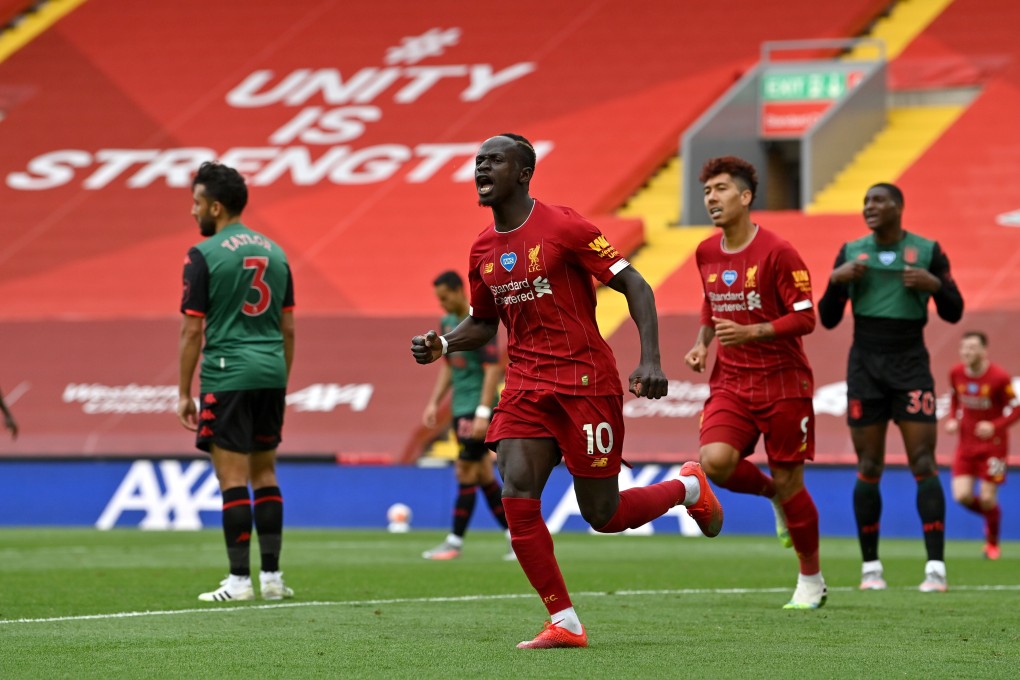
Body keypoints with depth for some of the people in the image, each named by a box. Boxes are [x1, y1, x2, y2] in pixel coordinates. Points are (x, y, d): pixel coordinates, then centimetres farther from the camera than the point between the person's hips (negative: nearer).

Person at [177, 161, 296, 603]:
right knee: (265, 474, 13)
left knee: (233, 479, -4)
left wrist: (184, 393, -2)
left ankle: (239, 580, -4)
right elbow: (288, 329, 14)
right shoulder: (274, 251, 12)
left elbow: (191, 331, -8)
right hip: (271, 375, 6)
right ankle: (272, 576, 11)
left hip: (227, 377, -6)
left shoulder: (204, 256, -7)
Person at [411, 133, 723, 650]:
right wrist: (442, 345, 0)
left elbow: (634, 286, -10)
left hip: (586, 381, -5)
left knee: (603, 515, 0)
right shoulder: (483, 250, 8)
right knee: (516, 495, -13)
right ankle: (564, 623, -5)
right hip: (526, 384, 5)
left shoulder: (564, 227, -11)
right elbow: (483, 322, 22)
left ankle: (687, 487, 31)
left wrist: (650, 360, -21)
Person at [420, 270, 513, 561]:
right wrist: (434, 402, 15)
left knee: (466, 473, -6)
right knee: (484, 476, 10)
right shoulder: (447, 322, 12)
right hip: (460, 408, 9)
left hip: (477, 409, -9)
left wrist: (483, 413, -22)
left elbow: (493, 369, -18)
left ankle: (455, 542, -1)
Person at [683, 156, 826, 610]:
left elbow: (804, 318, -13)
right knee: (715, 461, -20)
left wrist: (749, 332, -25)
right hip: (730, 381, 5)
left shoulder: (777, 252, -13)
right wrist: (701, 343, 5)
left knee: (788, 482, 0)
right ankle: (773, 495, 13)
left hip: (782, 381, -5)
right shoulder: (706, 253, 6)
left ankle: (812, 581, 18)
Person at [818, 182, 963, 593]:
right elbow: (828, 319, 8)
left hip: (910, 366, -2)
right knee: (869, 469, 2)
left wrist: (935, 285, -16)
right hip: (865, 368, 2)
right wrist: (836, 281, -9)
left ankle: (936, 566, -13)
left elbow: (954, 313, 4)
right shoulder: (851, 253, 7)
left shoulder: (927, 251, 2)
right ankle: (870, 566, 11)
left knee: (923, 463, -10)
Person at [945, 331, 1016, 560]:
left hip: (992, 444, -4)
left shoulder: (999, 377, -17)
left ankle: (992, 543, 22)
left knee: (987, 499, -6)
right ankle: (990, 515, 25)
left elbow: (1015, 410, -10)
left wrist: (994, 426, -26)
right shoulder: (956, 373, -3)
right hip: (966, 443, 4)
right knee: (962, 496, -10)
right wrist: (952, 420, -6)